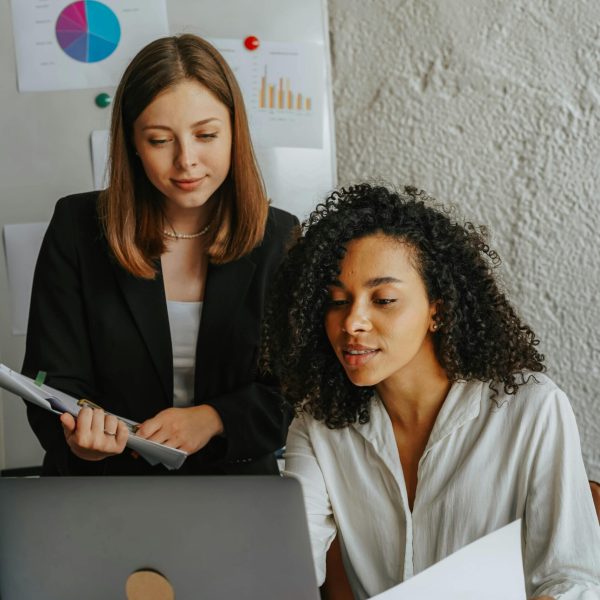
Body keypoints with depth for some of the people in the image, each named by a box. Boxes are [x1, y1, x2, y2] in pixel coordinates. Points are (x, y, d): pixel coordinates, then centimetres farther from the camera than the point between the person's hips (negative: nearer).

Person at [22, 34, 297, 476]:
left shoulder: (279, 239, 0)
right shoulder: (77, 228, -1)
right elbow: (54, 381, -2)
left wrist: (213, 419, -18)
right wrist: (80, 438, -24)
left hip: (237, 485, 0)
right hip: (103, 487, 0)